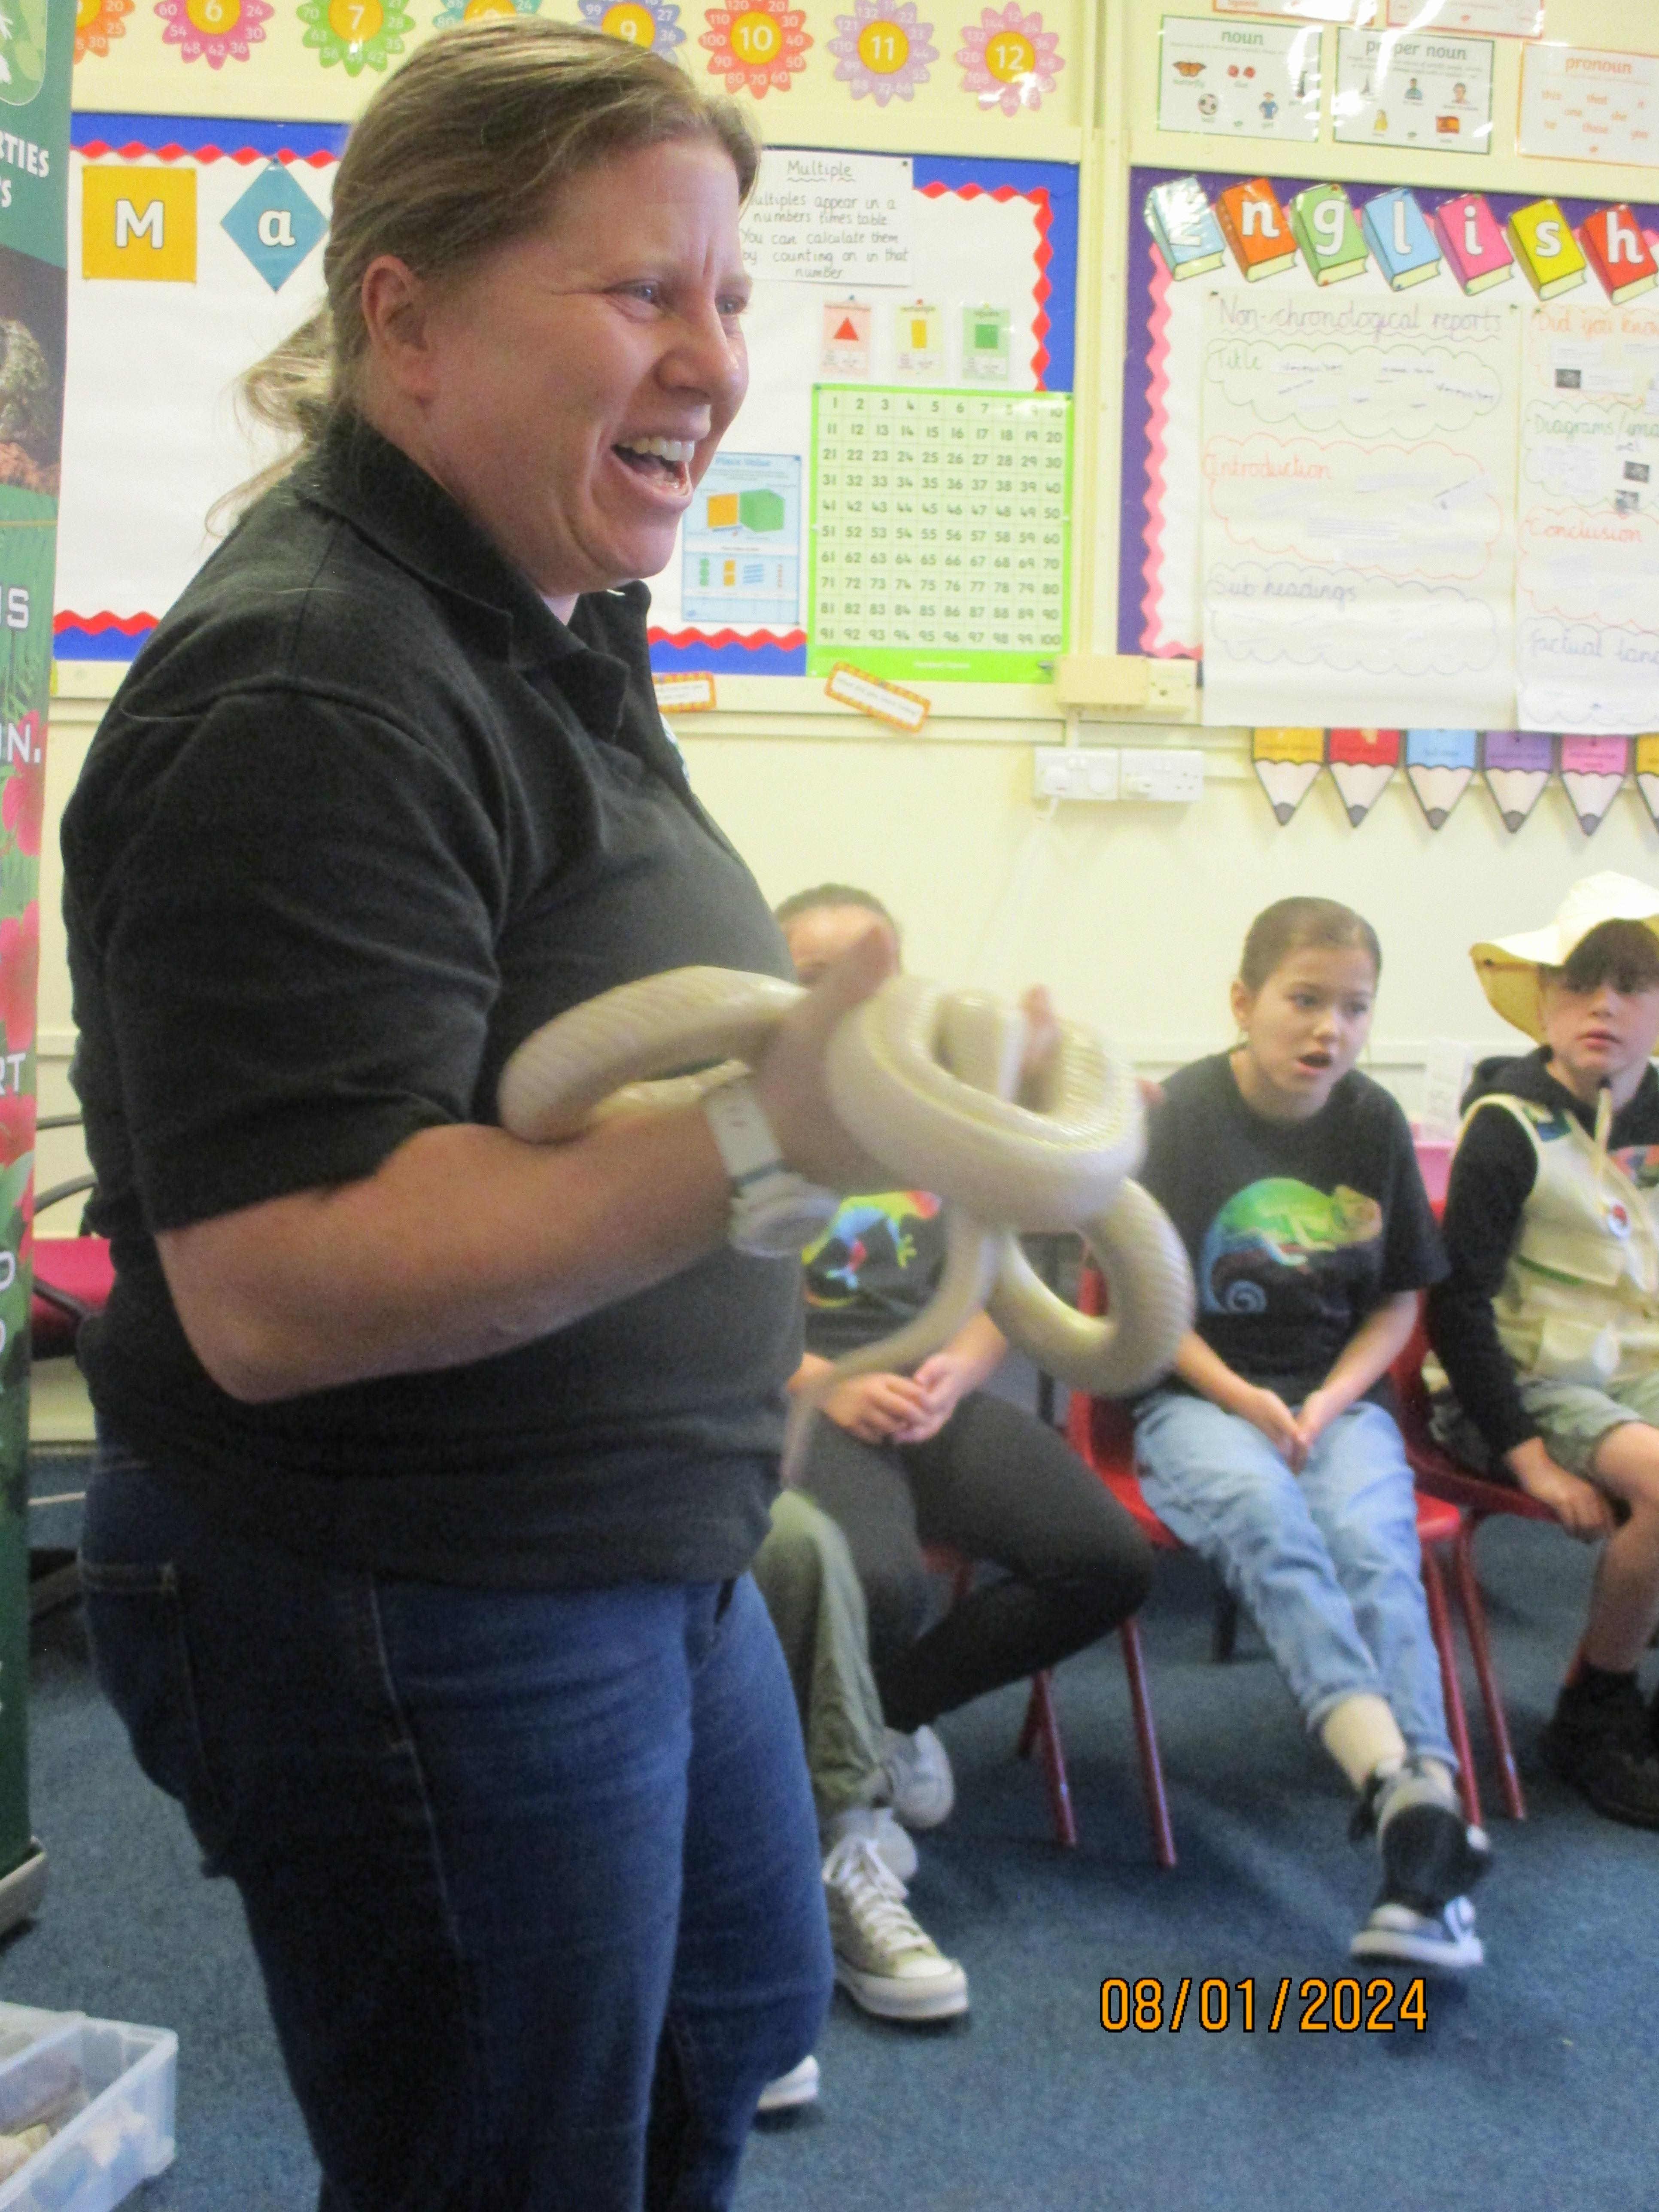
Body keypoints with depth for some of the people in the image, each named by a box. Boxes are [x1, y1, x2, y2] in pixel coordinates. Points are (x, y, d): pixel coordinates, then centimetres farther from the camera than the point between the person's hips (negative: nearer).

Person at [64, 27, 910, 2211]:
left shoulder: (552, 625, 8)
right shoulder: (309, 696, -24)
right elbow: (269, 1292, -31)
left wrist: (821, 1052, 11)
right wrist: (762, 1143, -41)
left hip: (640, 1547, 10)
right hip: (401, 1608, -9)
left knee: (742, 2016, 29)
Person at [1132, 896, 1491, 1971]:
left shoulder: (1375, 1123, 6)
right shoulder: (1186, 1112, -4)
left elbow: (1400, 1298, 12)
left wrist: (1327, 1405, -5)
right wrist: (1243, 1400, -14)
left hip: (1340, 1398, 2)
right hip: (1198, 1398, -2)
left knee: (1375, 1543, -28)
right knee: (1266, 1516, -35)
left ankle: (1427, 1876, -37)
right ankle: (1406, 1792, -49)